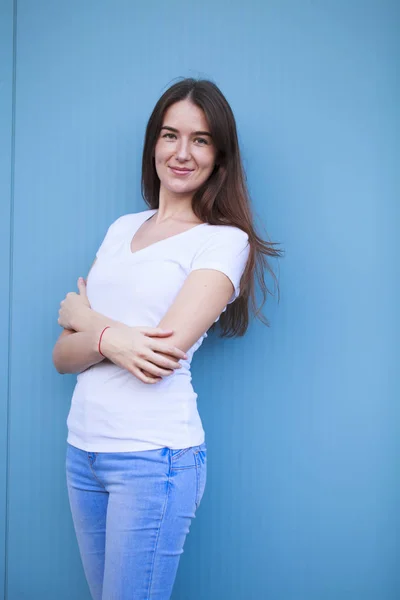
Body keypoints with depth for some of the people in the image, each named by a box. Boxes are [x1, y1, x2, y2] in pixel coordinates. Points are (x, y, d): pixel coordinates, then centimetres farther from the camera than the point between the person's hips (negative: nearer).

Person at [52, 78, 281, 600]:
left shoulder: (226, 241, -6)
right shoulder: (122, 229, 12)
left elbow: (164, 352, -18)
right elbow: (63, 356, 6)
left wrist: (81, 314, -2)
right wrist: (109, 339, -16)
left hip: (153, 454, -6)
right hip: (83, 447, 6)